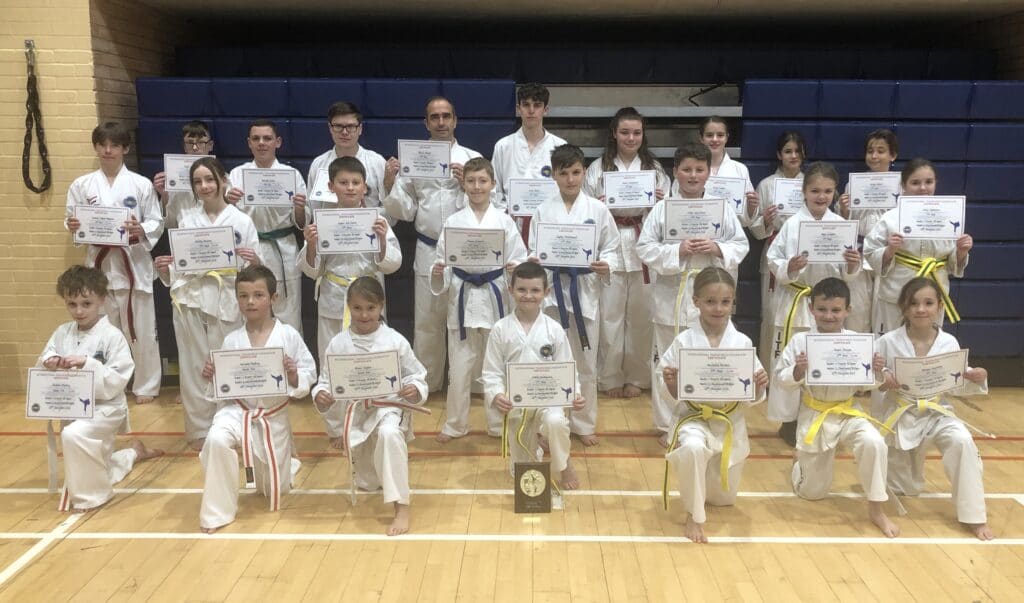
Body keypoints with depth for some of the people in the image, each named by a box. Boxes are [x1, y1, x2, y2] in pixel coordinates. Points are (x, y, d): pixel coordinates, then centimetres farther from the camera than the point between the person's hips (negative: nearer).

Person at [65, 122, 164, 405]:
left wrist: (141, 230, -21)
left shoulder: (141, 185, -1)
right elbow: (72, 223, 9)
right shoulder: (81, 185, 5)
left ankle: (146, 386, 17)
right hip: (99, 263, 2)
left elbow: (157, 223, -1)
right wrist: (73, 227, -13)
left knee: (140, 328, 3)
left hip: (133, 263, -2)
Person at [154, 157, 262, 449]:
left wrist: (254, 261, -21)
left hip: (226, 300, -2)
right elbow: (176, 268, 10)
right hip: (190, 299, 2)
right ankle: (199, 429, 20)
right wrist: (163, 269, -10)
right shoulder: (187, 218, 7)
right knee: (194, 366, 7)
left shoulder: (242, 221, 0)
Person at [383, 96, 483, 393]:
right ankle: (427, 382, 21)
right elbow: (403, 211, 4)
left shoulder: (472, 158, 2)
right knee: (426, 320, 8)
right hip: (428, 251, 1)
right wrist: (390, 182, -10)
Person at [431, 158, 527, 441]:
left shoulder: (504, 221, 0)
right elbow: (444, 262, 4)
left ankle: (498, 423, 26)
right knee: (459, 365, 7)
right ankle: (455, 423, 25)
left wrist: (515, 269, -20)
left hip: (494, 297, 0)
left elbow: (518, 260, 1)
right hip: (462, 298, 0)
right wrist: (438, 273, -16)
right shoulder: (453, 221, 1)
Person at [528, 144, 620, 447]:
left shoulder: (598, 209, 0)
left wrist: (606, 265, -16)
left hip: (585, 290, 0)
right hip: (551, 289, 0)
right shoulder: (543, 210, 2)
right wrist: (534, 262, -17)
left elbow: (611, 247, 4)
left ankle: (584, 424, 26)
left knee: (585, 361, 9)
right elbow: (534, 250, 5)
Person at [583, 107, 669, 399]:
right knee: (610, 315, 1)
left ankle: (636, 377, 20)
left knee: (641, 315, 6)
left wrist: (660, 202, -11)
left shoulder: (655, 168, 9)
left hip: (644, 249, 2)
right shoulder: (598, 168, 4)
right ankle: (610, 378, 14)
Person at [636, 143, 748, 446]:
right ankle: (667, 426, 23)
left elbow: (741, 245, 4)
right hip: (672, 297, -1)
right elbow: (644, 248, -5)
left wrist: (717, 248, -15)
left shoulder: (722, 209, 2)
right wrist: (678, 251, -19)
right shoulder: (661, 209, -2)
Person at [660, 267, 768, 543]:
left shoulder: (742, 343, -6)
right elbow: (673, 393, -6)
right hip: (694, 417, -3)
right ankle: (694, 516, -14)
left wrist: (759, 386, -23)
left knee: (724, 497, 13)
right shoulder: (684, 342, -10)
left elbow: (752, 397, -2)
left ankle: (700, 487, 50)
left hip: (731, 422, 3)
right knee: (693, 448, -38)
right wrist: (671, 382, -28)